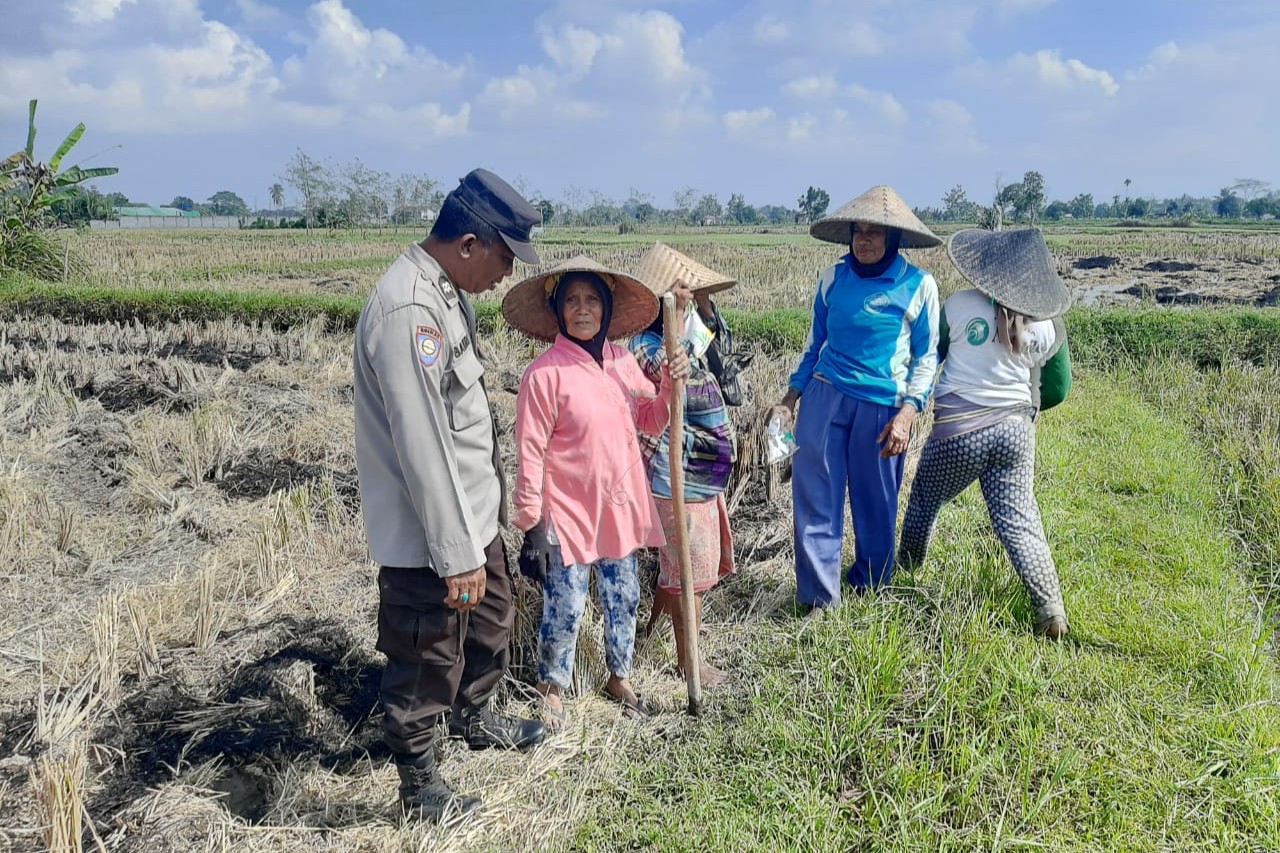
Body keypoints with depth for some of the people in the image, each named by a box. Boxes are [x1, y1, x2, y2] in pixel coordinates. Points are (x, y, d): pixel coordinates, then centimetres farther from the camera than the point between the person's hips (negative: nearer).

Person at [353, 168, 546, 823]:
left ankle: (474, 718, 52)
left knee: (492, 617, 27)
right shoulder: (407, 311, -26)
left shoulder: (446, 291, 7)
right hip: (428, 534, -10)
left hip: (471, 512, 10)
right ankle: (419, 786, 30)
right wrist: (457, 555, -23)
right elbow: (422, 447, -27)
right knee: (428, 659, 8)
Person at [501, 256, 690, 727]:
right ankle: (551, 688, 32)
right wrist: (532, 526, -12)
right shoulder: (544, 373, -16)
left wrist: (670, 385, -7)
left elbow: (651, 420, 12)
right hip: (567, 514, -5)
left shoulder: (622, 361, 1)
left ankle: (619, 678, 41)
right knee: (565, 610, 5)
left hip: (619, 507, 6)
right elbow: (530, 455, -14)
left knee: (623, 600, 18)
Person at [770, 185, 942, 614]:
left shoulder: (918, 285, -1)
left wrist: (907, 413, -9)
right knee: (814, 497, -4)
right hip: (825, 396, 2)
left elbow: (926, 357, 2)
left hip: (882, 407, -2)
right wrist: (791, 397, 10)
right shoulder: (834, 277, 7)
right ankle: (819, 597, 6)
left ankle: (869, 589, 29)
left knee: (876, 504, 7)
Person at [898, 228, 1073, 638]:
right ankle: (1052, 612, 2)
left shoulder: (960, 305, -9)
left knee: (923, 504, 20)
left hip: (957, 431, -2)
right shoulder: (1048, 326, -1)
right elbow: (1058, 389, 9)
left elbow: (928, 357, 4)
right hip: (1014, 432, 3)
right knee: (1019, 523, 6)